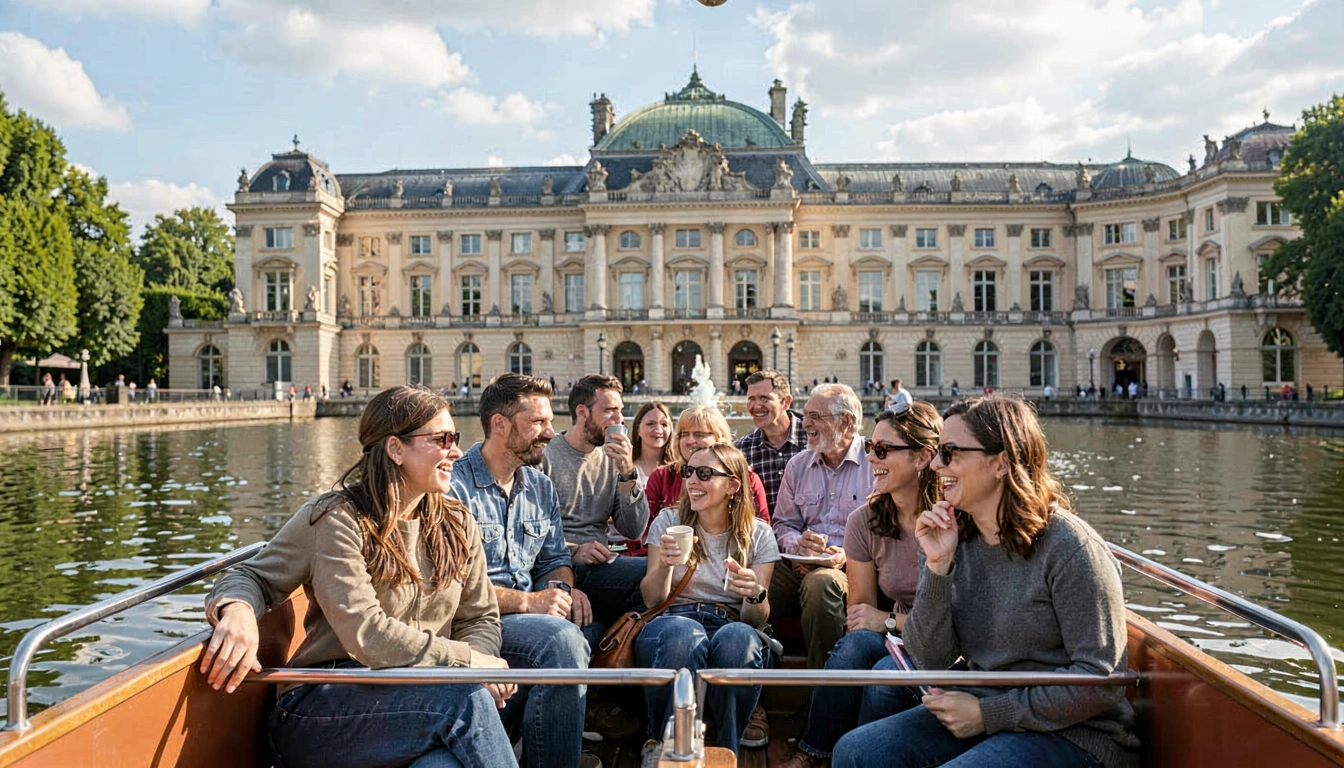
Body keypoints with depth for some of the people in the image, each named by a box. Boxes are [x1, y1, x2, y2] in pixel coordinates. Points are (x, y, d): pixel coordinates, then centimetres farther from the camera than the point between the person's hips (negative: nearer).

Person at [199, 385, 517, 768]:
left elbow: (480, 618, 11)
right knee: (465, 698, -33)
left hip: (422, 700, 4)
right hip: (324, 706, -3)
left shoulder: (457, 524, 12)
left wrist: (479, 659, -7)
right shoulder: (337, 519, -7)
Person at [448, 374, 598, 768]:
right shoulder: (455, 487, -10)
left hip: (530, 614, 7)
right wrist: (526, 601, -20)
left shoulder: (540, 487, 14)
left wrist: (562, 589, -4)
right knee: (562, 640, -30)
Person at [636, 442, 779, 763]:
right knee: (683, 632, -38)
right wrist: (664, 565, -17)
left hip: (730, 627, 0)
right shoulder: (669, 521, 11)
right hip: (672, 622, 0)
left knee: (739, 637, -37)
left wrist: (757, 595, -20)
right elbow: (652, 600, 4)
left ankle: (725, 753, -15)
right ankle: (660, 746, -13)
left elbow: (756, 620, 4)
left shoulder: (757, 534, 10)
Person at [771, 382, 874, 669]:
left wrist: (849, 554, -18)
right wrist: (798, 544, -4)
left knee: (820, 582, -38)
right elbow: (783, 524, 19)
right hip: (801, 567, 4)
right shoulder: (798, 466, 19)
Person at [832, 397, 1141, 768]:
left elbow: (1101, 681, -18)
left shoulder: (1068, 547, -16)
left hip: (1075, 733, -6)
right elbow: (931, 661, -2)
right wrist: (937, 567, -15)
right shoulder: (953, 540, 2)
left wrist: (989, 713, -17)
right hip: (982, 711, 6)